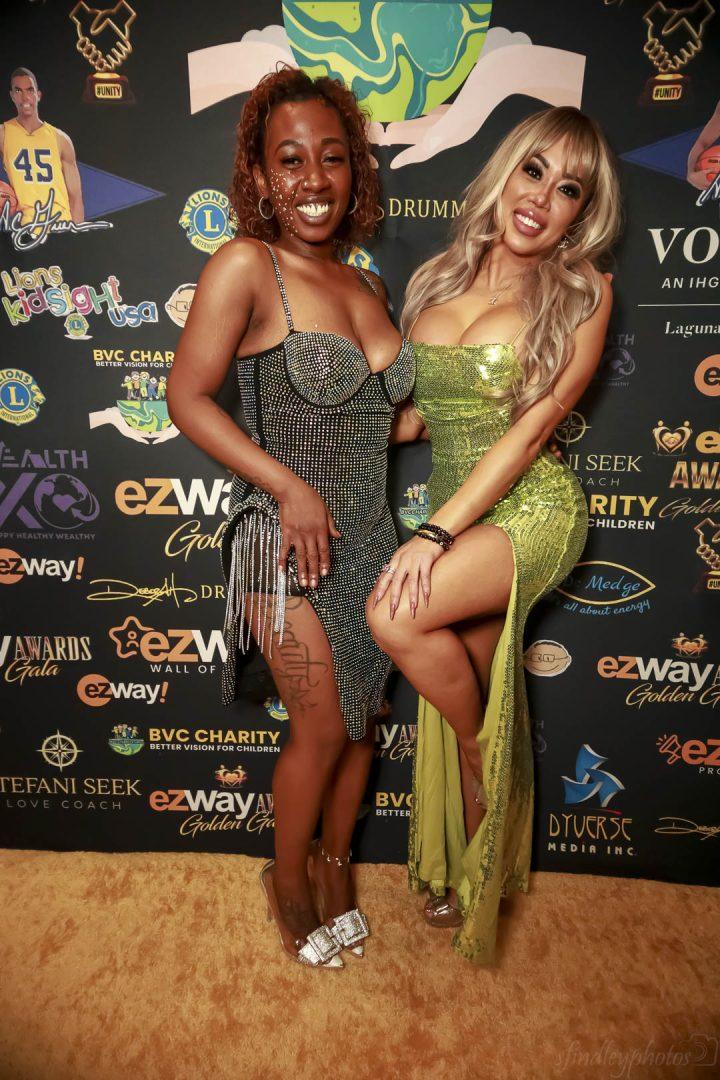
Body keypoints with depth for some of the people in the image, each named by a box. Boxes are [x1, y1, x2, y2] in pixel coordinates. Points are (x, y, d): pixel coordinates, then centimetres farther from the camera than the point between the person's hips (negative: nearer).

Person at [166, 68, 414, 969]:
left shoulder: (366, 287, 9)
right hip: (289, 542, -6)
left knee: (362, 718, 16)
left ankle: (334, 863, 42)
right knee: (322, 728, 4)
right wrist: (291, 487, -17)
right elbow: (188, 398, -12)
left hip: (369, 537, 6)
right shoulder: (246, 267, -10)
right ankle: (288, 877, 34)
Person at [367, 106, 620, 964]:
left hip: (531, 509, -5)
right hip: (457, 511, 5)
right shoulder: (438, 277, 7)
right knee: (466, 694, 14)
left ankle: (488, 762, 4)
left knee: (398, 615, -28)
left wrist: (436, 533, -22)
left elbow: (532, 427, -15)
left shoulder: (581, 293, -6)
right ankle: (469, 871, 40)